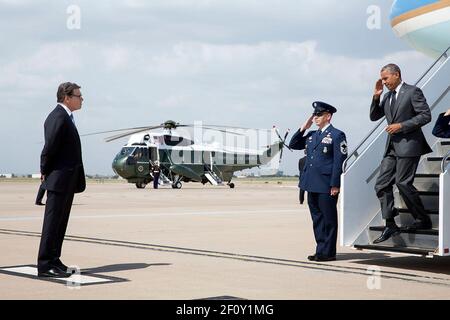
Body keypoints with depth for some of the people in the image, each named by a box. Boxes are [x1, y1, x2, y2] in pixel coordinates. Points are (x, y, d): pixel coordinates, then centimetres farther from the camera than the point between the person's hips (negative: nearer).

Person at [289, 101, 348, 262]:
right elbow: (293, 145, 21)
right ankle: (321, 250, 19)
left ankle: (328, 252, 5)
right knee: (317, 218, 12)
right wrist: (303, 128, 9)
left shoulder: (337, 135, -5)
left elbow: (339, 161, -10)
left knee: (328, 219, 0)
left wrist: (335, 185, -15)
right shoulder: (312, 135, 16)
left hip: (326, 186, -7)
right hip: (312, 184, 7)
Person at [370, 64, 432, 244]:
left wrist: (402, 126, -15)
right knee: (382, 184, 1)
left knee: (402, 182, -11)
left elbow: (425, 115, -11)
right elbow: (374, 116, 20)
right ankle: (390, 225, 4)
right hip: (392, 147, 8)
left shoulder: (412, 92, -5)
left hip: (408, 145, -8)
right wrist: (376, 97, 6)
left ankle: (423, 220, 4)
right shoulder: (387, 97, 17)